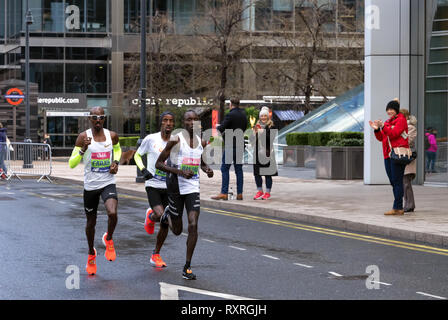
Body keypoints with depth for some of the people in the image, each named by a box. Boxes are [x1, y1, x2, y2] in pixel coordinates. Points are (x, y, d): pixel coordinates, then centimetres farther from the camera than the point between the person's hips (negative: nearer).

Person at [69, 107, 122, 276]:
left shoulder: (112, 135, 0)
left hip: (108, 184, 0)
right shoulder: (83, 137, -8)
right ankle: (91, 254, 37)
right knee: (91, 222, 12)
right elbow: (72, 164, -12)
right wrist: (83, 149, -26)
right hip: (90, 185, 0)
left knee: (112, 213, -26)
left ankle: (108, 240, 5)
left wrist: (116, 162, 5)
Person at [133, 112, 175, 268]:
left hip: (169, 187, 3)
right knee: (160, 215, -24)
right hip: (153, 185, -3)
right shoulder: (151, 139, -5)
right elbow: (137, 155, 8)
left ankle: (156, 255, 21)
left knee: (165, 223, 5)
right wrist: (143, 169, -10)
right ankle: (150, 216, 15)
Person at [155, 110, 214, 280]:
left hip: (193, 188, 3)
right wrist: (180, 172, -22)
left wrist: (207, 169, 1)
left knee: (193, 225, -13)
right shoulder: (176, 140, -10)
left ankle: (187, 267, -4)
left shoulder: (201, 143, 6)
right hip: (176, 187, -3)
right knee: (177, 231, 8)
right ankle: (168, 214, 46)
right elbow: (159, 164, -10)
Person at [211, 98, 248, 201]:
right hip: (240, 144, 7)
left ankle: (224, 193, -8)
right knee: (238, 169, 9)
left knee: (225, 169, -4)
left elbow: (221, 128, -16)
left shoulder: (230, 115, -13)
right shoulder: (243, 114, 10)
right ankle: (239, 193, 7)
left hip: (230, 145, -7)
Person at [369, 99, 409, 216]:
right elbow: (381, 138, 15)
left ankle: (397, 208, -11)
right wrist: (377, 129, -1)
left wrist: (383, 126, -26)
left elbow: (394, 134, -17)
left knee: (397, 181, -10)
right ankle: (399, 208, 12)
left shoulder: (401, 120, -3)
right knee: (393, 182, 8)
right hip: (388, 155, 9)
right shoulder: (388, 121, 21)